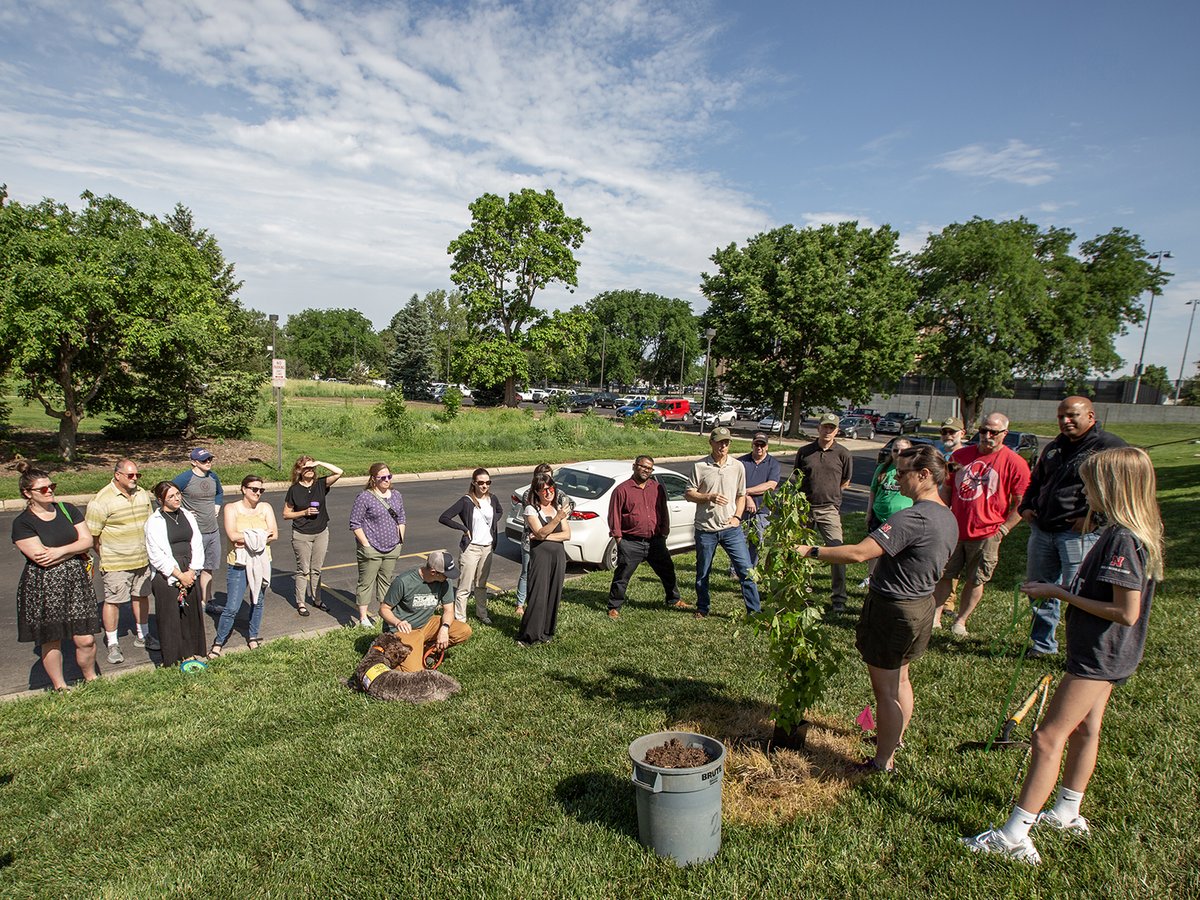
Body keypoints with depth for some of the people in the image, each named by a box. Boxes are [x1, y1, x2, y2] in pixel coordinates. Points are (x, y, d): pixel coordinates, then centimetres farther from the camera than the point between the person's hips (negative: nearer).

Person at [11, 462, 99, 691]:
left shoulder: (67, 510, 7)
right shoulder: (22, 523, -7)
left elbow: (87, 540, 0)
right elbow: (42, 558, -15)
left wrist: (60, 551, -14)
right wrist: (76, 549, -7)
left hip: (76, 582, 3)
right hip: (43, 589, -3)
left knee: (86, 639, 2)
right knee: (51, 642, 9)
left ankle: (91, 679, 23)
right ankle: (59, 687, 26)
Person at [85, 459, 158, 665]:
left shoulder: (142, 495, 6)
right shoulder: (102, 500, -15)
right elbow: (92, 535, -11)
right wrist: (104, 557, -5)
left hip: (142, 559, 6)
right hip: (116, 563, -6)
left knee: (141, 596, 15)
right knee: (113, 601, 4)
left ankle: (142, 635, 29)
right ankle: (112, 644, 16)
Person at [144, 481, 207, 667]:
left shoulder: (188, 516, 9)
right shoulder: (154, 521, -6)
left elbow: (197, 545, 6)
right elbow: (157, 555, -10)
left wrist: (192, 572, -6)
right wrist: (180, 575, -11)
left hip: (190, 575, 5)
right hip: (167, 577, -4)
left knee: (192, 614, 10)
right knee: (170, 618, 2)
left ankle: (192, 653, 24)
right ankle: (173, 661, 13)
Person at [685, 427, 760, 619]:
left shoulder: (737, 466, 4)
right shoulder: (700, 467, -4)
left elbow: (741, 495, 12)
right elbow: (689, 494, -2)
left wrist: (737, 517, -2)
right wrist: (709, 497, -18)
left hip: (731, 528, 1)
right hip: (706, 529, -1)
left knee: (746, 569, -2)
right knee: (702, 572, 12)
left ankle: (754, 610, 9)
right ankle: (702, 608, 30)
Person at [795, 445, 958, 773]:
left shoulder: (911, 518, -28)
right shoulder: (948, 518, 3)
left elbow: (859, 553, -34)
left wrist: (812, 551, -26)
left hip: (893, 609, -9)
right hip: (921, 604, 9)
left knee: (885, 688, 4)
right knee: (900, 678, 26)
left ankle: (883, 762, 17)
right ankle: (895, 739, 44)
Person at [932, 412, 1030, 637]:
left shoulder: (1015, 463, -6)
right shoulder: (960, 455, 6)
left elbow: (1022, 502, -5)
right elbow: (946, 490, 14)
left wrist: (1003, 529, -10)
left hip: (986, 534, -3)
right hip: (954, 530, 3)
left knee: (975, 581, 8)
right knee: (944, 575, 8)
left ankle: (960, 621, 21)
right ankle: (935, 618, 18)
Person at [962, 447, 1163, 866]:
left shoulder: (1123, 539, -25)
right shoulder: (1130, 533, 7)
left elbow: (1126, 612, -27)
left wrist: (1060, 594, -20)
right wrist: (1062, 590, 1)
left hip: (1099, 655, -10)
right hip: (1104, 653, 10)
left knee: (1048, 738, -7)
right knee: (1083, 730, 21)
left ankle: (1014, 836, -2)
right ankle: (1067, 814, 38)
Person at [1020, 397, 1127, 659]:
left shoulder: (1109, 446, -7)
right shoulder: (1054, 448, 18)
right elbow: (1035, 481, 29)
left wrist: (1091, 517, -20)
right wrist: (1026, 507, 13)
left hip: (1079, 533, -7)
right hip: (1042, 529, 8)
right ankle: (1042, 644, 29)